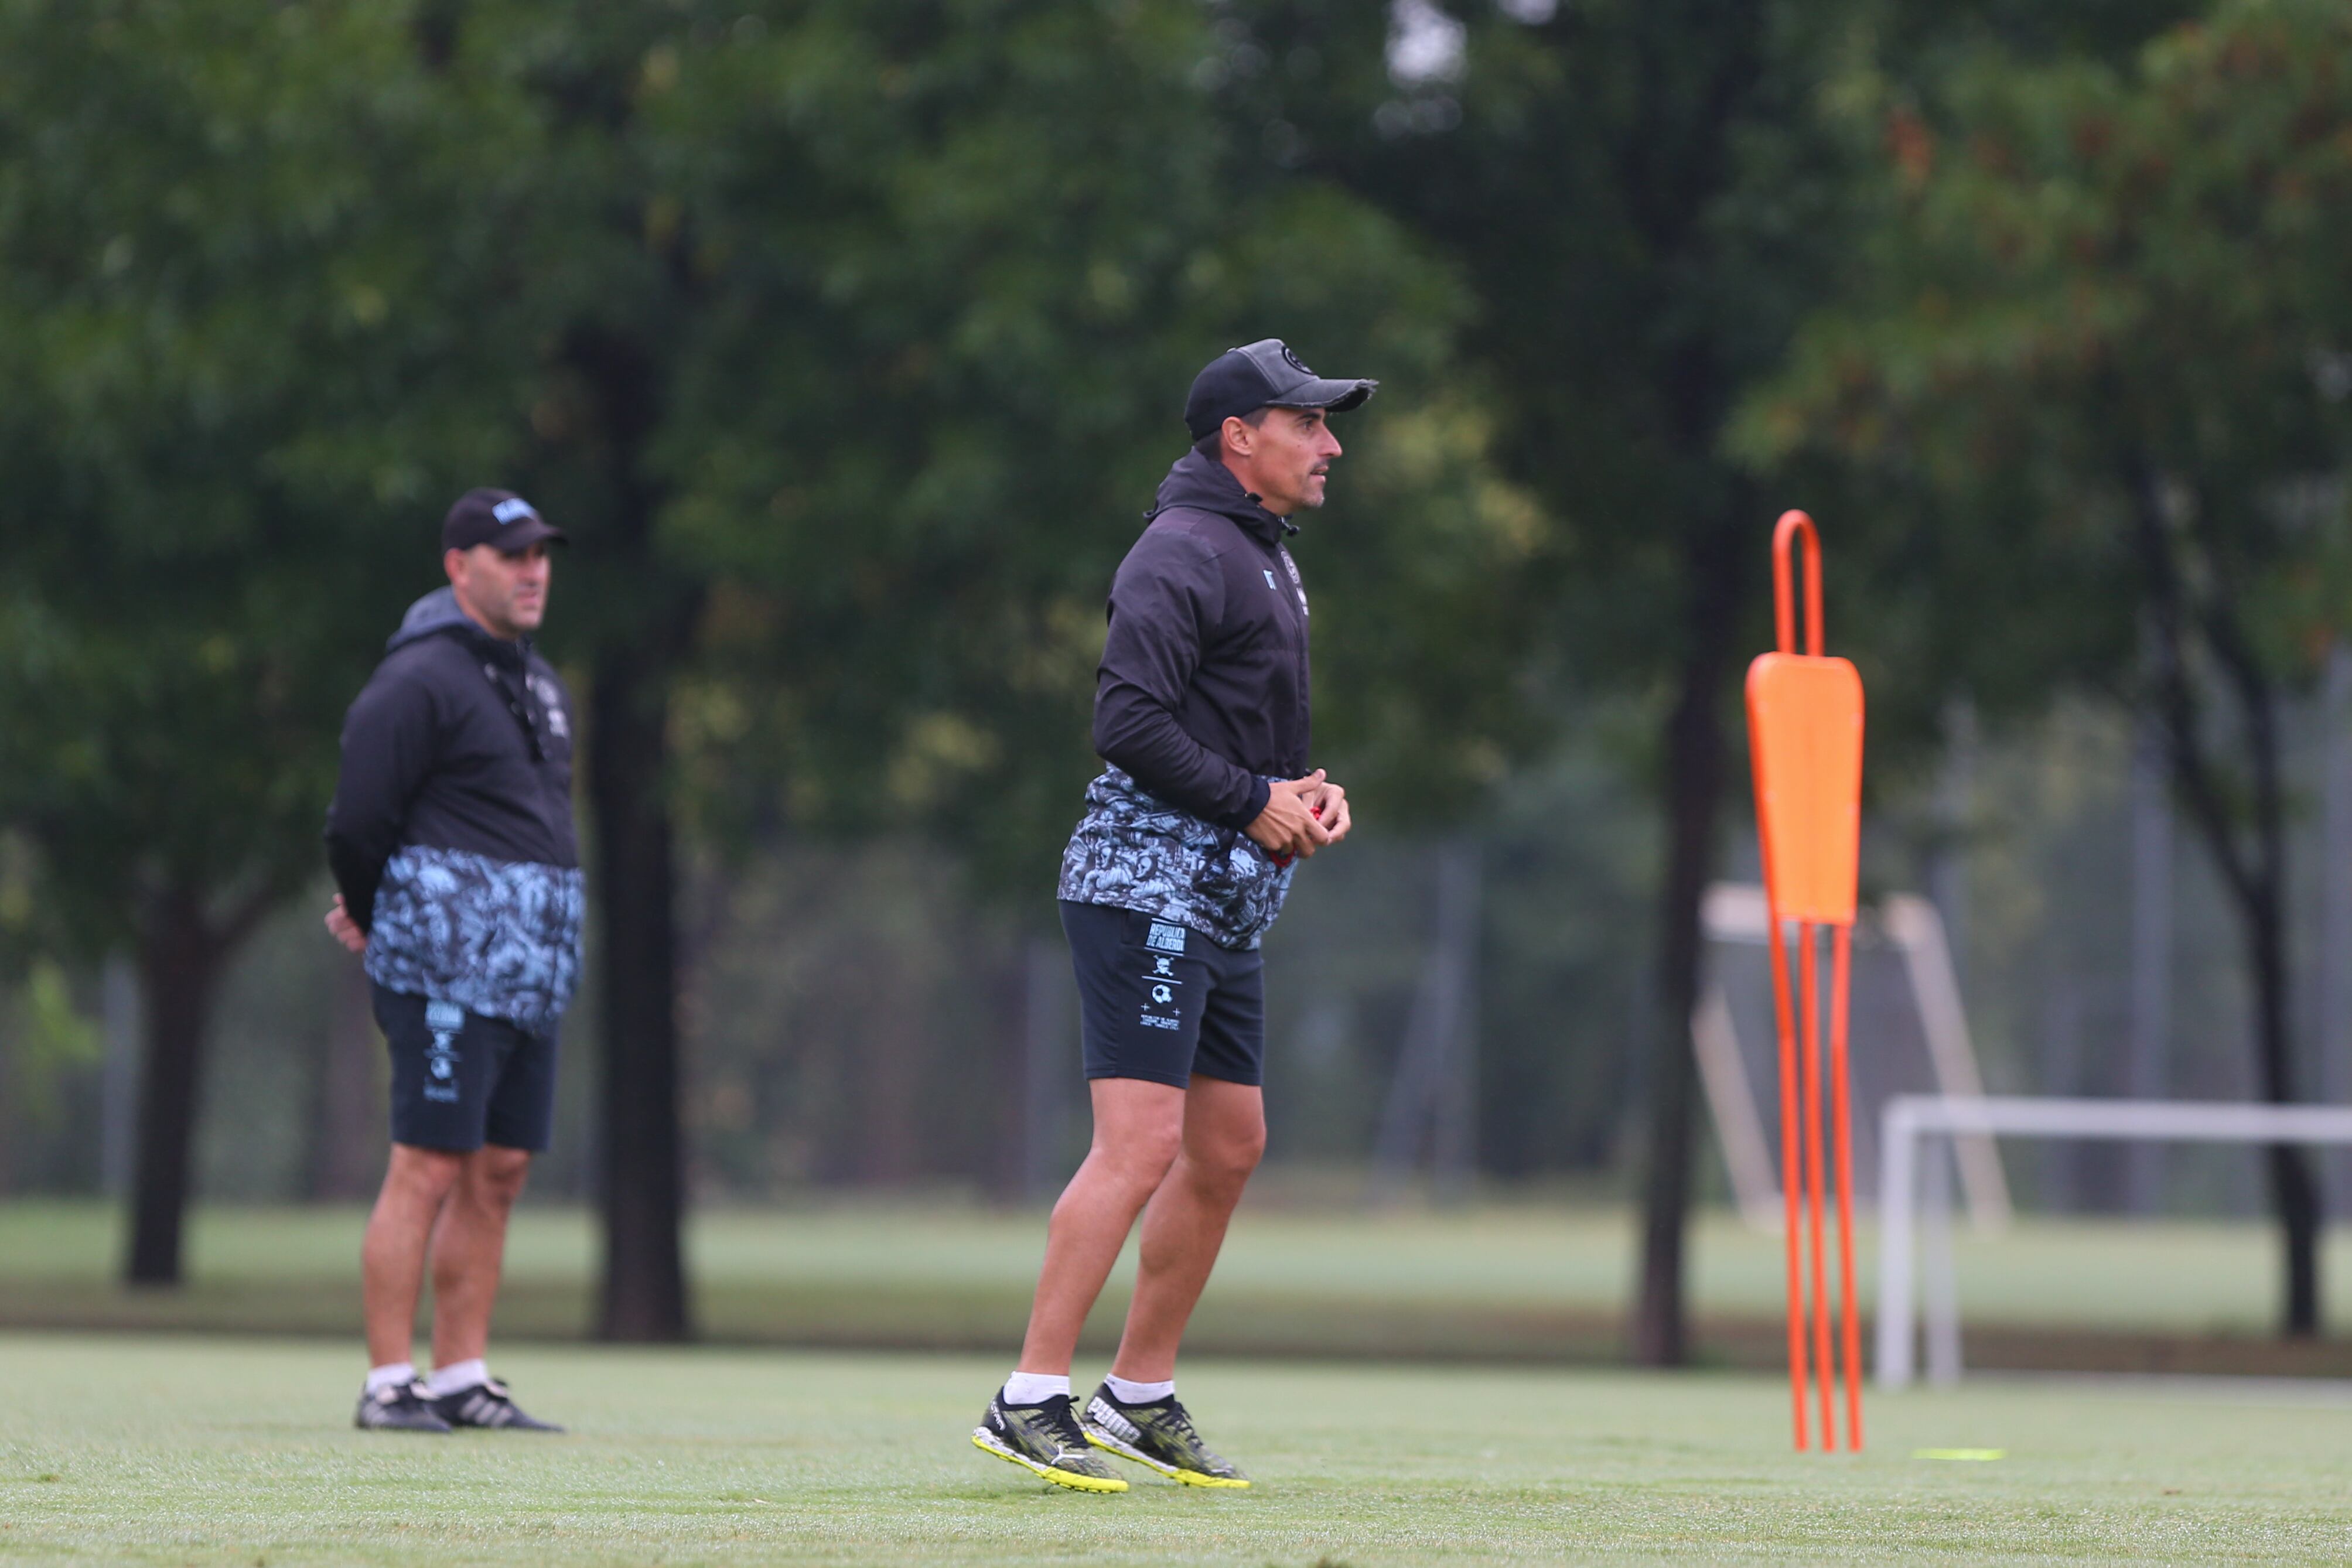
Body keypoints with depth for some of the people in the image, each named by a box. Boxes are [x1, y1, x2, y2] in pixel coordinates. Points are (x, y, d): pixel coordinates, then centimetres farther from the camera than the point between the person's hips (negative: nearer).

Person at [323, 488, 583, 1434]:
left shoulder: (536, 684, 19)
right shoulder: (420, 681, -10)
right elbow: (359, 819, -11)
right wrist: (374, 919, 6)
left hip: (531, 968, 8)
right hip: (448, 966, -8)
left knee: (499, 1173, 8)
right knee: (428, 1170, -9)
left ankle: (462, 1380, 13)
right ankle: (388, 1385, -8)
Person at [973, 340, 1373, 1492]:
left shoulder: (1265, 557, 21)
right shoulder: (1183, 553, -12)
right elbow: (1130, 719, -21)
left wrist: (1308, 793, 9)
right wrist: (1255, 802, -16)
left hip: (1228, 901, 10)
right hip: (1149, 876, -10)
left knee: (1229, 1149, 12)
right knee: (1140, 1146, -16)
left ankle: (1139, 1398, 21)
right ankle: (1028, 1405, -16)